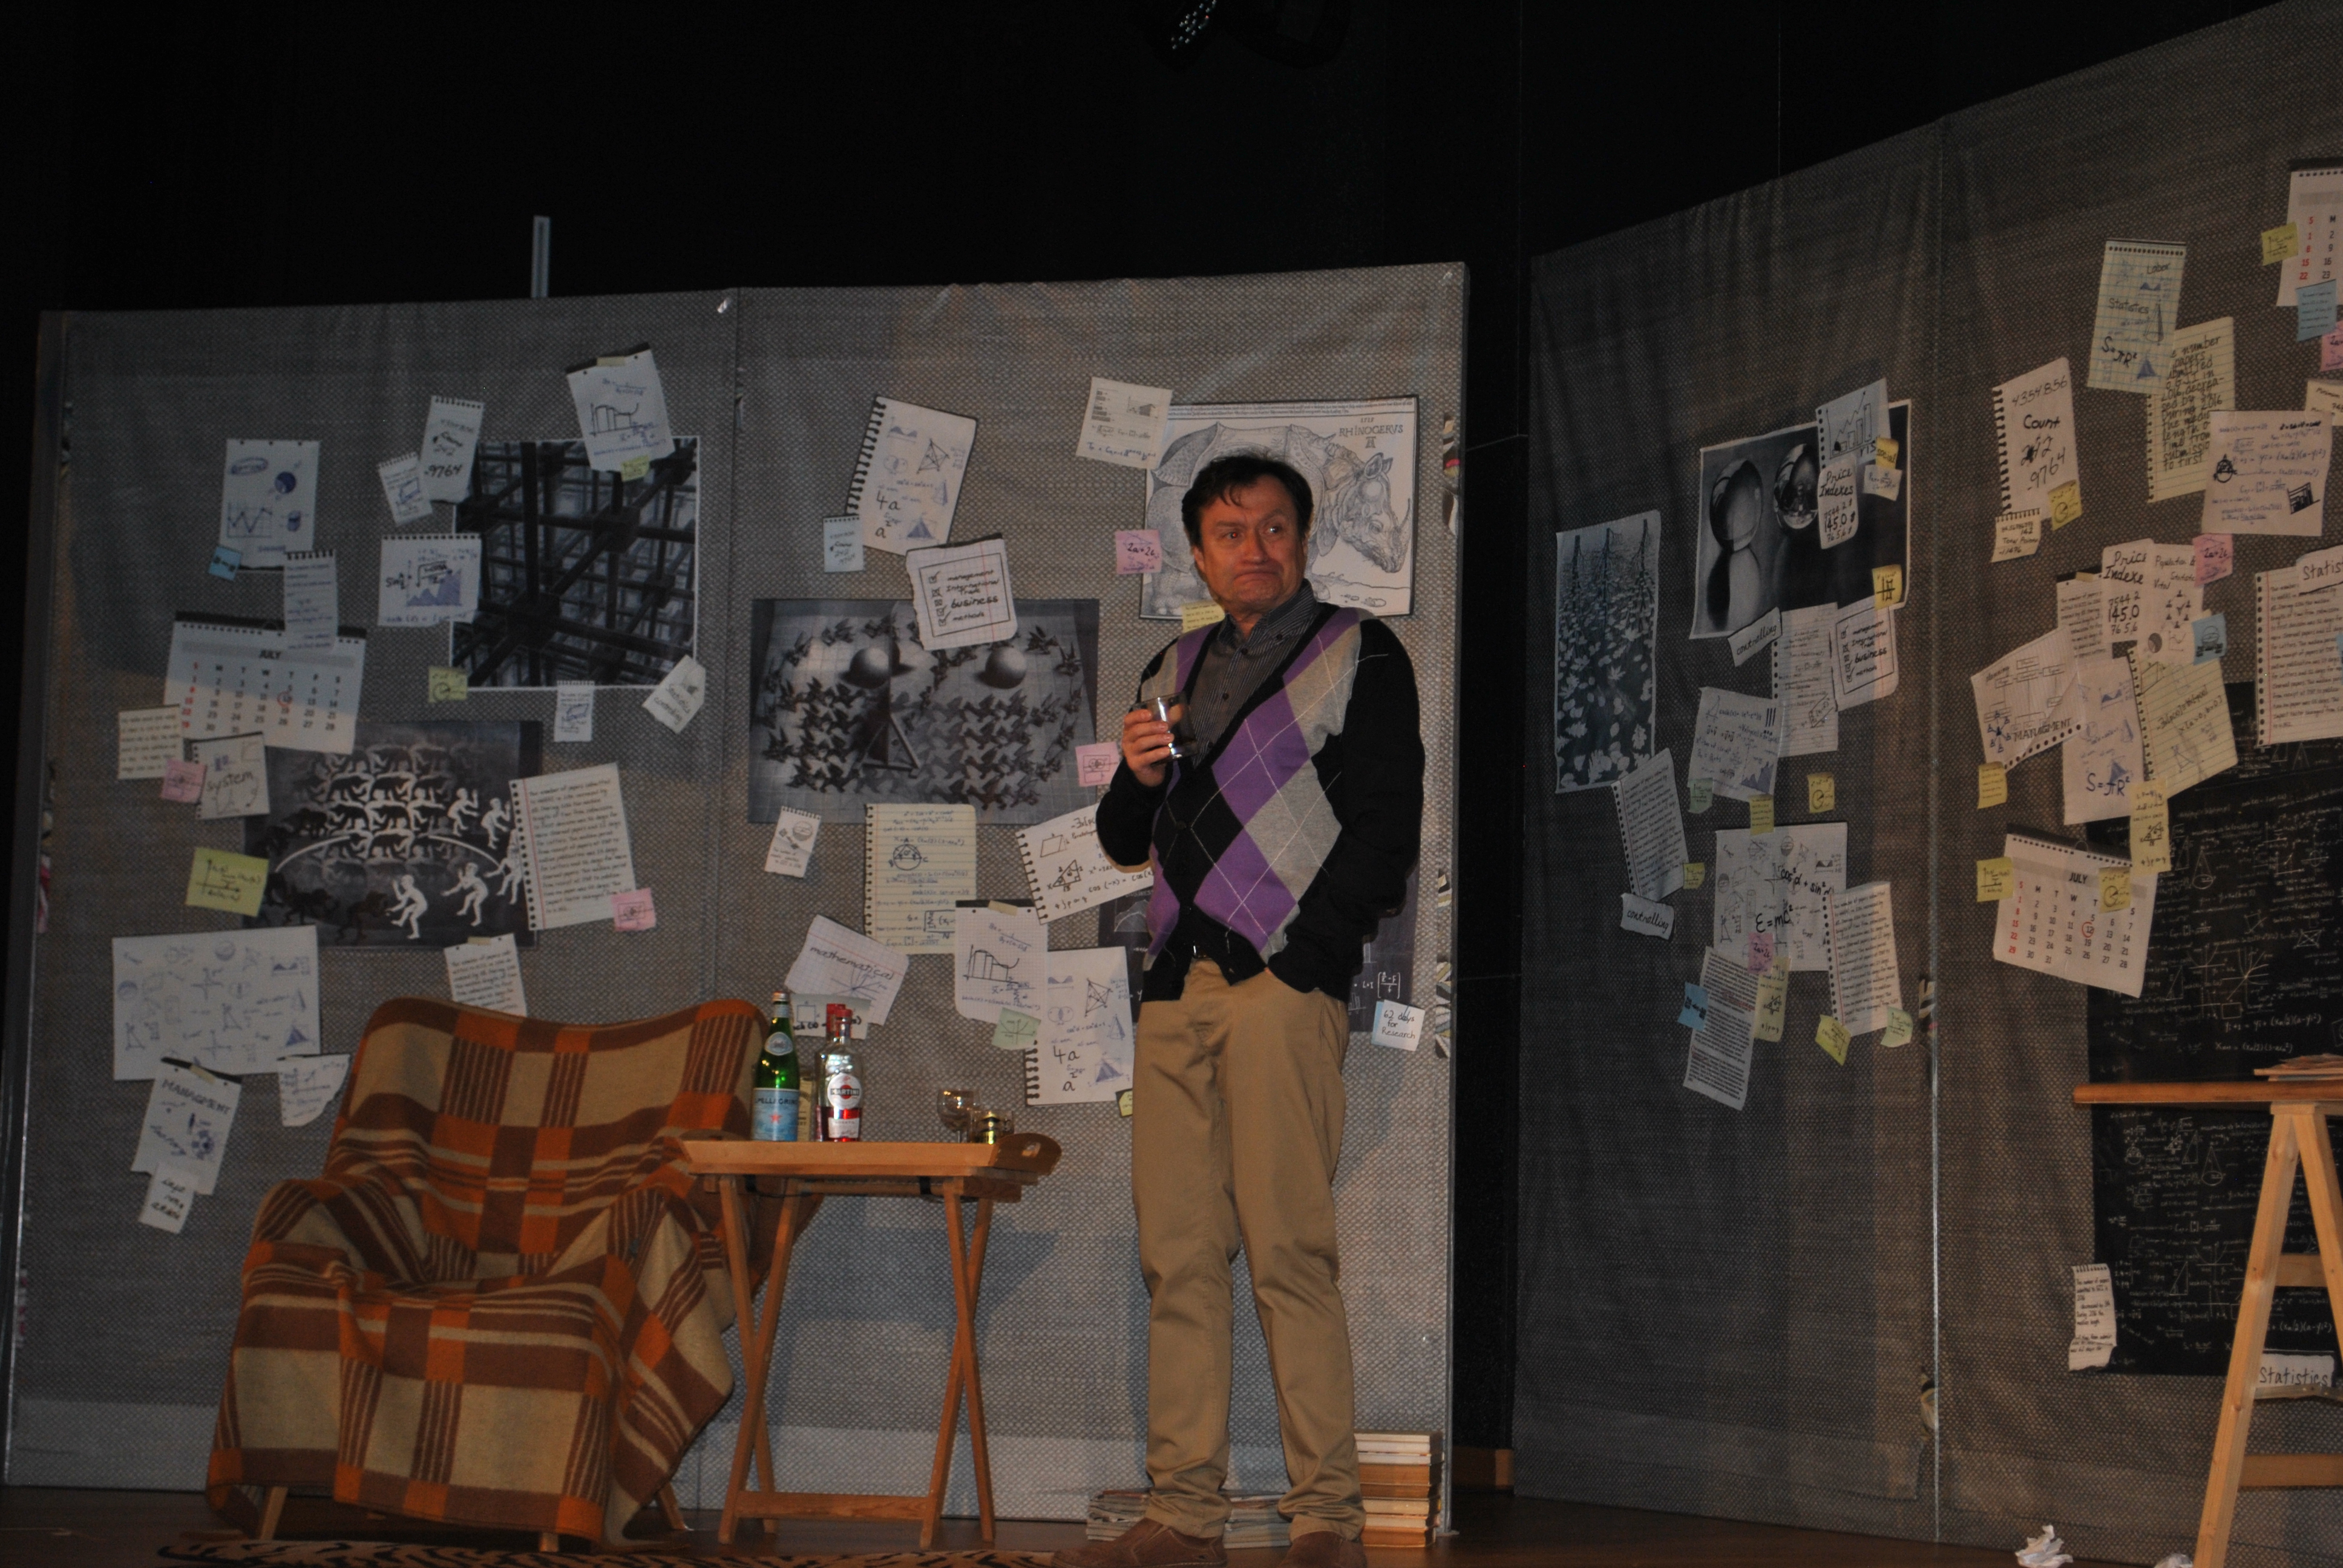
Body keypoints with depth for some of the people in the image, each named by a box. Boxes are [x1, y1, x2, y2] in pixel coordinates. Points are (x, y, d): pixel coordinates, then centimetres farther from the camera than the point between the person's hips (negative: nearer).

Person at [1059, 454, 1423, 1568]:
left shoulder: (1359, 656, 6)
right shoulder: (1176, 672, 22)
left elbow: (1385, 828, -2)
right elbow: (1123, 841, 25)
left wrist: (1300, 949, -10)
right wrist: (1140, 775, 3)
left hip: (1285, 978, -6)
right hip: (1176, 983, 6)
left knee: (1289, 1252, -10)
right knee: (1176, 1254, 2)